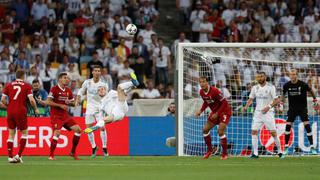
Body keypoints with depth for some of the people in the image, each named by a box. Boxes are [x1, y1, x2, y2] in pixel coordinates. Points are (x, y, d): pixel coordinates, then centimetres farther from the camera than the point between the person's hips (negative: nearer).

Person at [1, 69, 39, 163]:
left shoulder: (9, 85, 7)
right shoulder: (27, 86, -1)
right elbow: (31, 100, -11)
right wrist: (36, 109, 6)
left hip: (10, 112, 3)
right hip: (21, 112, -3)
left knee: (11, 134, 11)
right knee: (24, 133, 11)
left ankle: (10, 157, 6)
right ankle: (19, 155, 0)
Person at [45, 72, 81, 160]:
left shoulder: (68, 90, 11)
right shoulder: (54, 89, -9)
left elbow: (73, 103, 20)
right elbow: (48, 102, -15)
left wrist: (69, 102, -4)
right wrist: (60, 105, -19)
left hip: (65, 115, 7)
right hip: (56, 116, -7)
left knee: (78, 129, -2)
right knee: (57, 133, -23)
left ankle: (73, 152, 10)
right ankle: (51, 155, -11)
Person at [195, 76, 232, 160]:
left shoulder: (214, 91, -28)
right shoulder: (201, 92, -5)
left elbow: (224, 103, -23)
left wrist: (217, 114, -23)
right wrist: (200, 111, -1)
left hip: (224, 111, -8)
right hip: (215, 112, 8)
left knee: (220, 131, -19)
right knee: (205, 129, 4)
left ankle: (225, 153, -6)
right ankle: (210, 150, 22)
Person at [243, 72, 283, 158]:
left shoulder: (271, 87, -7)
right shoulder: (255, 88, 6)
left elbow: (277, 100, -8)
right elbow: (251, 99, 12)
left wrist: (269, 106, -23)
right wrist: (246, 106, -7)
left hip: (268, 112, -4)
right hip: (258, 112, 4)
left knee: (273, 133, -5)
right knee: (254, 132, -8)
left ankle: (280, 151, 11)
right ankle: (255, 153, -4)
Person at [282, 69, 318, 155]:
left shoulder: (303, 84, -12)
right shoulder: (287, 85, -5)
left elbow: (311, 91, 5)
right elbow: (283, 94, 14)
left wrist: (315, 101, 9)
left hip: (303, 108, -2)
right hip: (292, 108, 2)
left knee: (307, 125, -11)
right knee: (288, 126, -6)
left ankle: (312, 147, -6)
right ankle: (286, 146, 7)